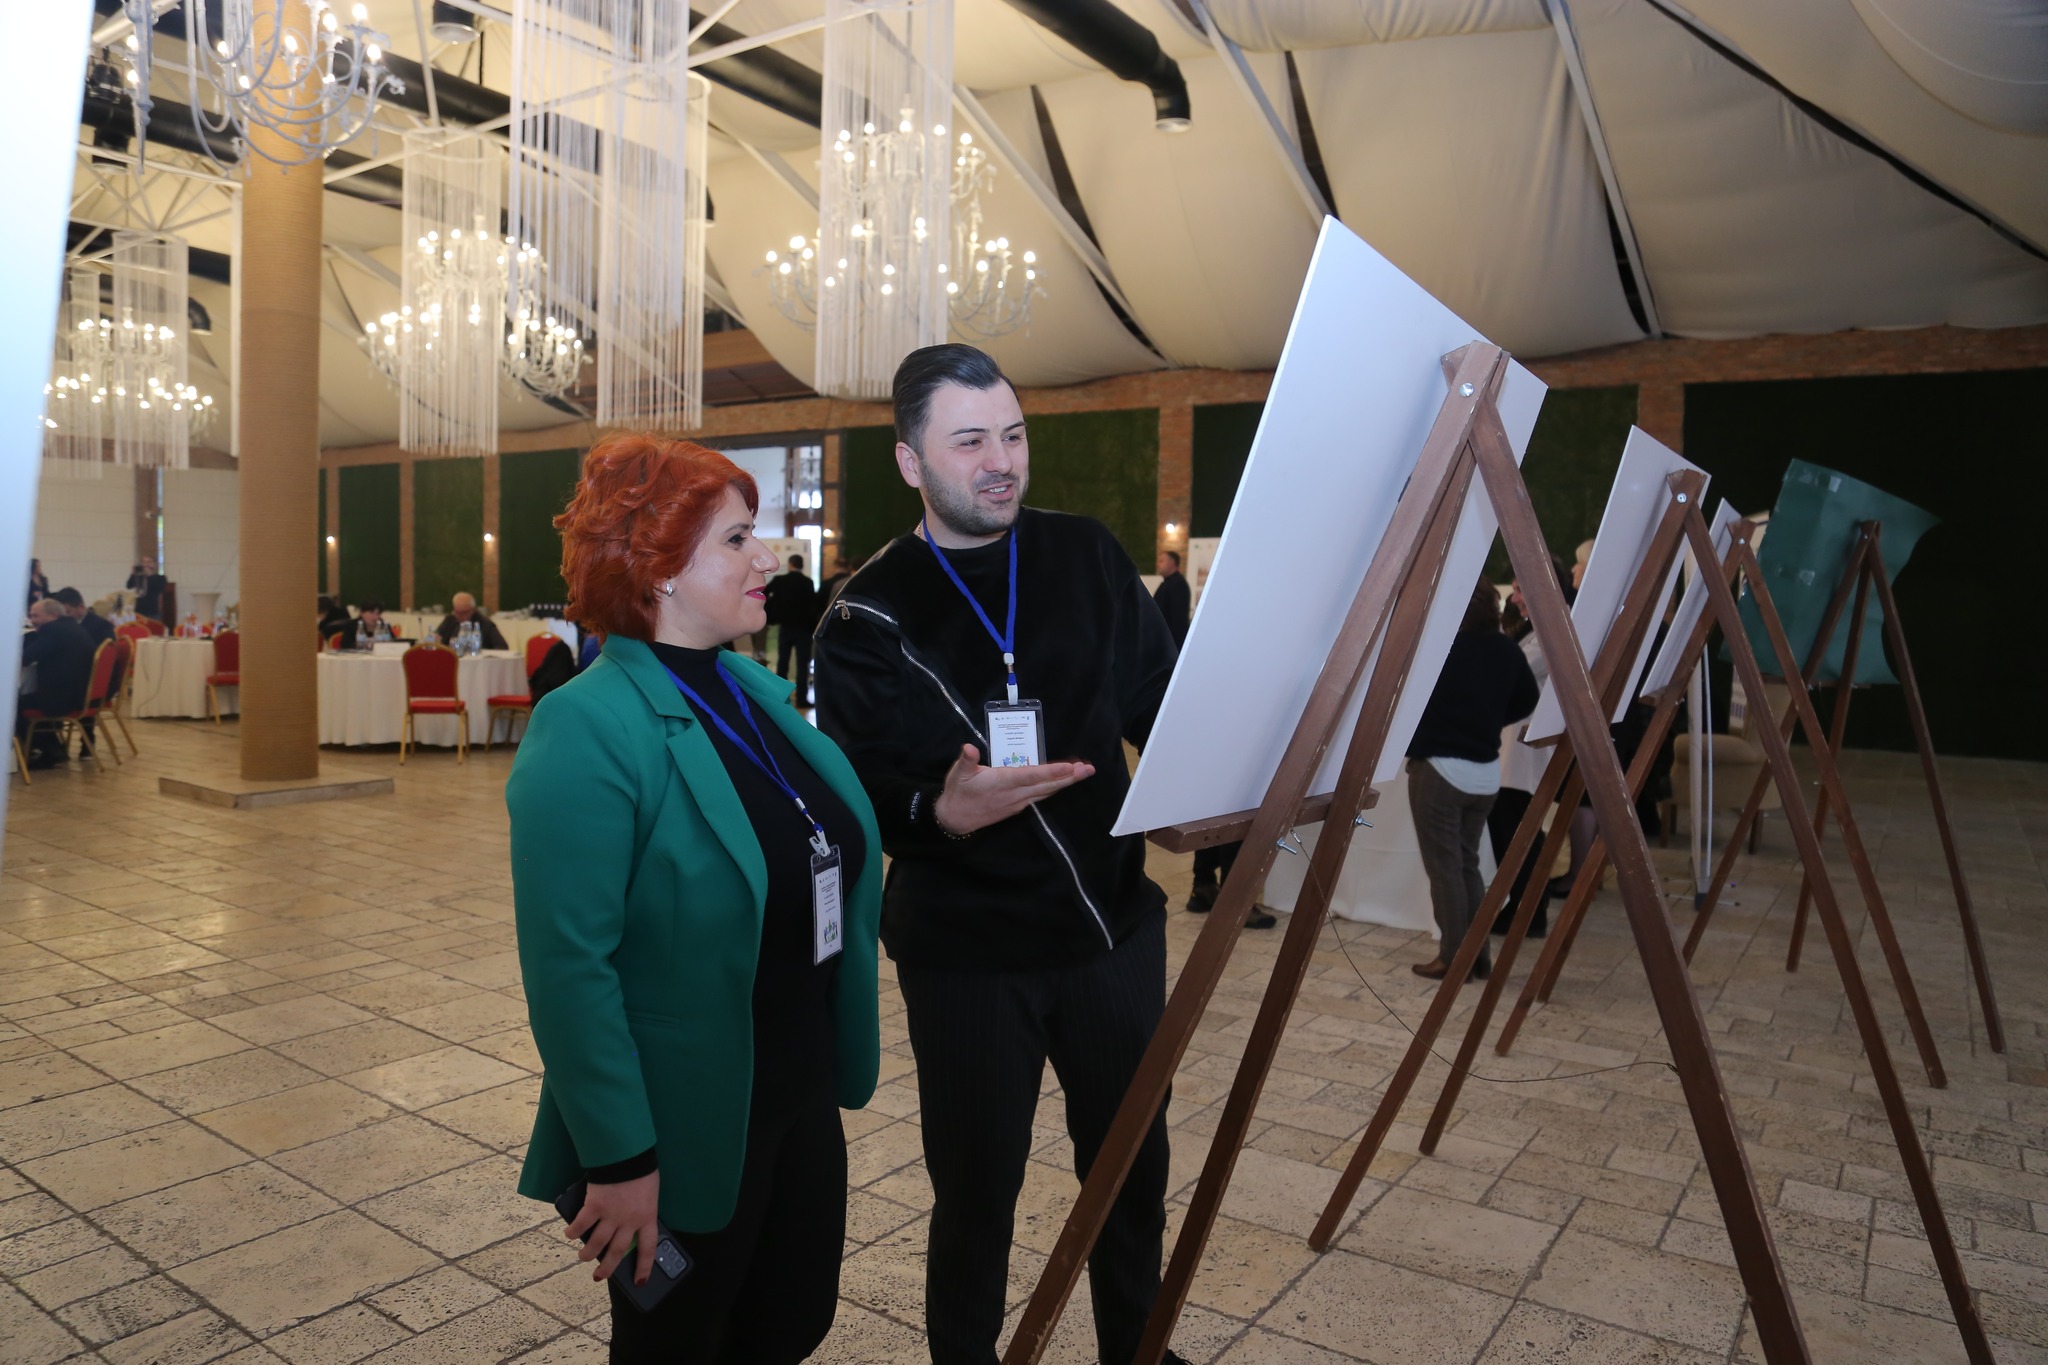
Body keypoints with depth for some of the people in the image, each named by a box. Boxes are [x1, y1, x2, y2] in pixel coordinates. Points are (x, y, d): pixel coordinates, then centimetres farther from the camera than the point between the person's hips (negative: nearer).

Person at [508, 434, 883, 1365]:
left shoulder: (758, 691, 5)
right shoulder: (587, 727, -21)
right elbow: (569, 966, -23)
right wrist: (618, 1158, -21)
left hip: (803, 1100, 7)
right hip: (686, 1135, -7)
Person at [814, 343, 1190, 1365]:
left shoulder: (1087, 557, 1)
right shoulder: (869, 619, -9)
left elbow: (1158, 704, 7)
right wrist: (939, 813, -30)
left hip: (1114, 924, 4)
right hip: (967, 952, -3)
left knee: (1134, 1164, 19)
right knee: (977, 1191, 10)